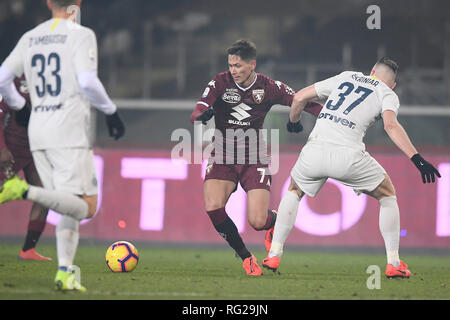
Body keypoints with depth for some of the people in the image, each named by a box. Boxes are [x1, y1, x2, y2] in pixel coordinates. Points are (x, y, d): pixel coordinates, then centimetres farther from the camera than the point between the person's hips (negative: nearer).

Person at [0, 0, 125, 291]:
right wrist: (111, 111, -3)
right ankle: (26, 191, -25)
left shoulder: (30, 38, 12)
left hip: (38, 135, 7)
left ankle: (64, 273, 0)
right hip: (70, 134, -7)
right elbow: (87, 81, -17)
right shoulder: (81, 35, -4)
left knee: (71, 207, 12)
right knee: (86, 207, -7)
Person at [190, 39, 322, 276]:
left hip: (254, 160, -1)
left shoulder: (268, 87, -4)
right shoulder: (220, 83, -6)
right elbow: (197, 113, -16)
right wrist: (201, 115, -41)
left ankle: (275, 221, 30)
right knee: (213, 208, -24)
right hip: (222, 157, 1)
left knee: (258, 222, -13)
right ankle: (245, 257, -1)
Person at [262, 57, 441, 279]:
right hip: (348, 156, -3)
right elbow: (391, 125, -10)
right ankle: (393, 264, 14)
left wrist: (293, 122, 41)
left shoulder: (345, 77, 23)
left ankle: (274, 255, 23)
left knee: (294, 192, 31)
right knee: (387, 195, 20)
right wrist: (416, 158, -16)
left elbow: (299, 98, 22)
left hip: (314, 151, 3)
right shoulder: (387, 94, 12)